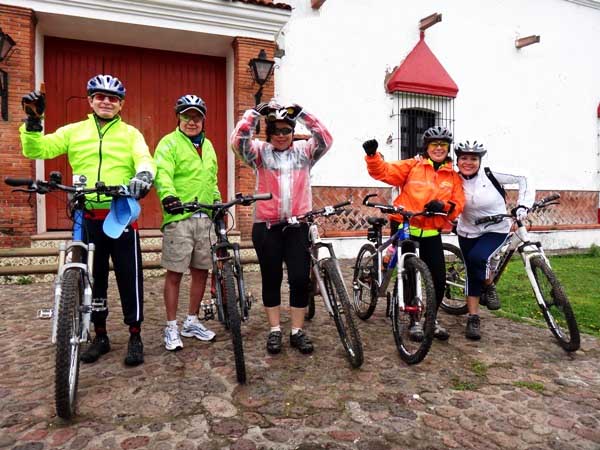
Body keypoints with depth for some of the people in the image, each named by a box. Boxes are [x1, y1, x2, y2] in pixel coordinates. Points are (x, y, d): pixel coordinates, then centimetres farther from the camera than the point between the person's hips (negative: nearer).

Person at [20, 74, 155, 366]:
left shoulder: (130, 133, 7)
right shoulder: (73, 131, 11)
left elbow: (144, 159, -9)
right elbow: (37, 150, 5)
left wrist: (144, 175, -32)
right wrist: (33, 121, -12)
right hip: (87, 217, 3)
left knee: (129, 277, 1)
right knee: (92, 278, 11)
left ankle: (135, 336, 15)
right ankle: (100, 336, 27)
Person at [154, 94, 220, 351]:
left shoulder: (208, 146, 20)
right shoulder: (169, 143, -1)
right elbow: (163, 174, -17)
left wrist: (217, 201, 17)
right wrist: (168, 196, -34)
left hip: (205, 218, 6)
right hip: (178, 217, -6)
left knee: (201, 271, 11)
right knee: (175, 273, 0)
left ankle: (191, 323, 26)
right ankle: (171, 328, 13)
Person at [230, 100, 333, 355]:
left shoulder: (304, 152, 8)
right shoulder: (260, 152, 4)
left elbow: (325, 140, -7)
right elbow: (238, 140, -12)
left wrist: (303, 114, -15)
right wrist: (256, 112, -18)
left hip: (298, 225, 1)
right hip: (266, 225, 0)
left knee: (300, 278, 1)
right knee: (271, 279, 9)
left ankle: (297, 331, 16)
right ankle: (274, 331, 22)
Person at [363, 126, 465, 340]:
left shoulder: (453, 177, 8)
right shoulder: (412, 166, -1)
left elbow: (458, 205, 3)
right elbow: (383, 172, -9)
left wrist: (443, 206, -18)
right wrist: (372, 155, -27)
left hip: (431, 233, 3)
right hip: (405, 228, -3)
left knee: (439, 279, 5)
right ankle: (415, 321, 19)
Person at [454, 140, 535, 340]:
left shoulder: (491, 175, -16)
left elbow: (524, 179, -12)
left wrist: (523, 205, -21)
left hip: (496, 230, -2)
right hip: (468, 232, 3)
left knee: (478, 257, -29)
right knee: (472, 274, 5)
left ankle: (489, 287, 2)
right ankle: (473, 318, 17)